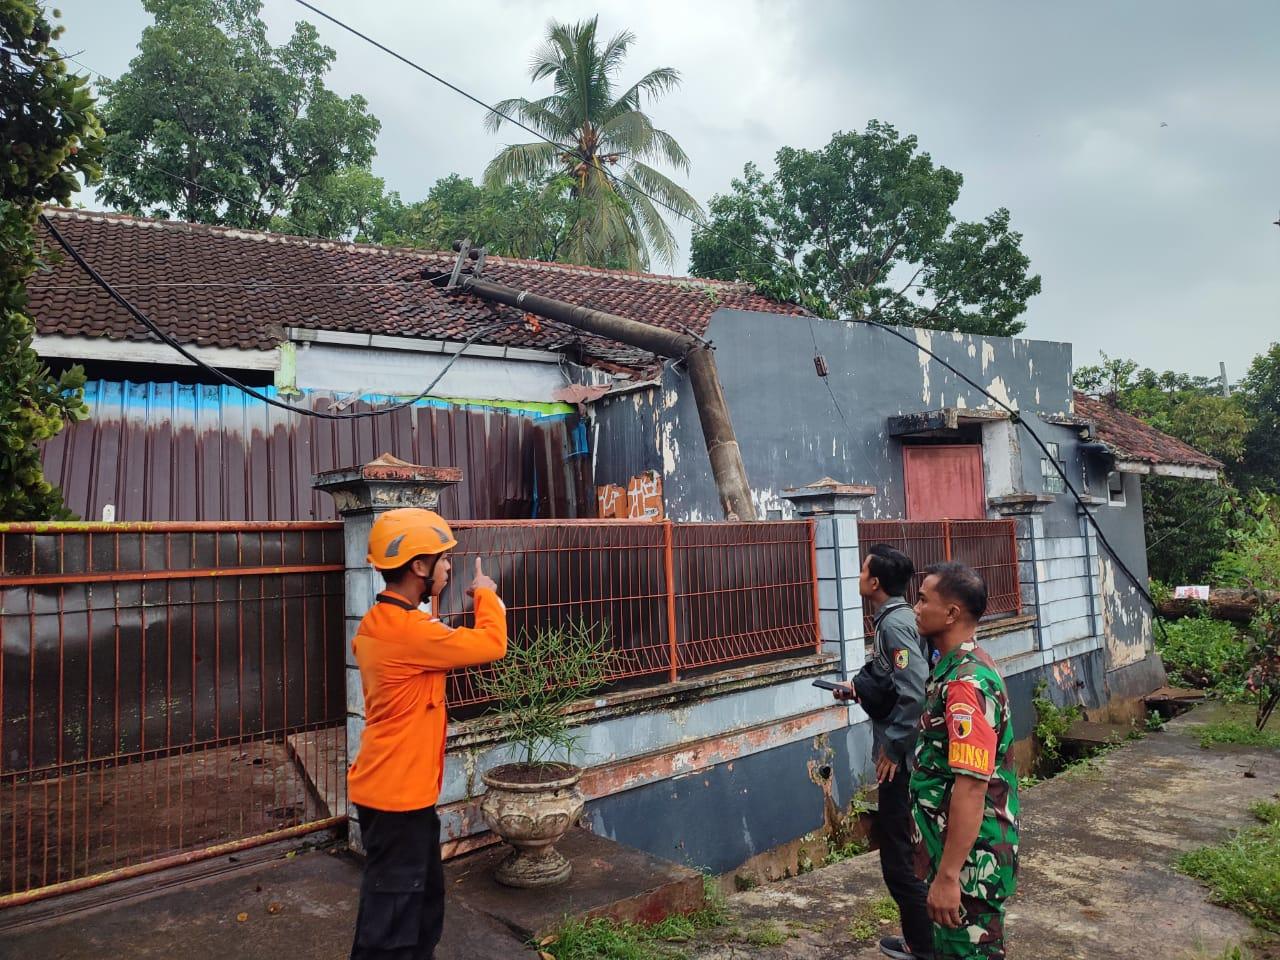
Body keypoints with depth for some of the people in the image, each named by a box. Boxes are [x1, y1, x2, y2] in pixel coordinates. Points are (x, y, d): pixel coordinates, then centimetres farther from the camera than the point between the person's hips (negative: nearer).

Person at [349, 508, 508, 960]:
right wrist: (485, 593, -6)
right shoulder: (408, 631, -26)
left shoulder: (378, 624, 6)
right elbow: (491, 643, -22)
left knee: (424, 898, 23)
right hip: (397, 793, -10)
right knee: (389, 920, 4)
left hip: (394, 787, 10)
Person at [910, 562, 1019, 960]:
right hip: (956, 846, 9)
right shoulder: (956, 668, 6)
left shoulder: (966, 683, -26)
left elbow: (971, 786, -28)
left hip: (970, 858, -9)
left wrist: (948, 874, -26)